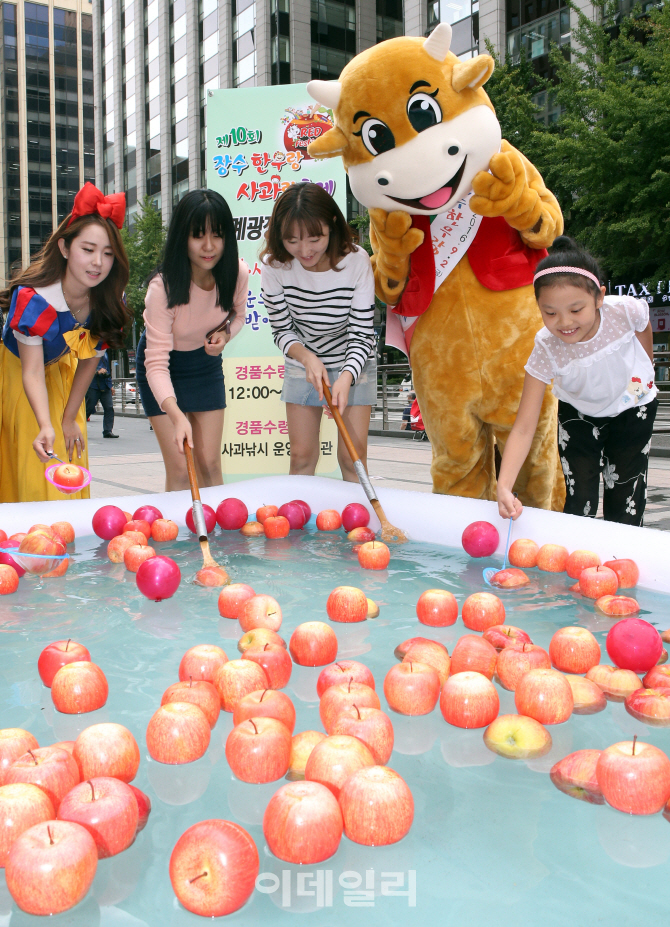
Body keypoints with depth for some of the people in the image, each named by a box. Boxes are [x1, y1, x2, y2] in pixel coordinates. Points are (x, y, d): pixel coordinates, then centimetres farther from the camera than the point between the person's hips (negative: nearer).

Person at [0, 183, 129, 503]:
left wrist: (69, 419, -5)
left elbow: (88, 361, -8)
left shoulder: (111, 302, -20)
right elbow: (32, 373, -33)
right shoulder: (33, 298, -33)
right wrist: (46, 426, -50)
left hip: (61, 373, 4)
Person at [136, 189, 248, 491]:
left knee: (210, 465, 2)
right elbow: (157, 362, -33)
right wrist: (176, 416, -47)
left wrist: (224, 333, -19)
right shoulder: (162, 288, -32)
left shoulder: (238, 274, -18)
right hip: (162, 367, -4)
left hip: (205, 362, 4)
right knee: (179, 469, -10)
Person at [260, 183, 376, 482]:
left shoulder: (356, 261, -24)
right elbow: (282, 330, -10)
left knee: (352, 457, -2)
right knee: (301, 456, 4)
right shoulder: (274, 266, -20)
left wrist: (346, 378, -38)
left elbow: (361, 334, -20)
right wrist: (307, 358, -29)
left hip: (353, 363, -1)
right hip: (302, 361, 2)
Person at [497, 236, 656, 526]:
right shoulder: (546, 347, -32)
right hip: (579, 415, -1)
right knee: (579, 505, -4)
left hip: (633, 409, 1)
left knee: (626, 513, 4)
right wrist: (504, 486, -47)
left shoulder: (627, 311, -32)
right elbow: (524, 428, -34)